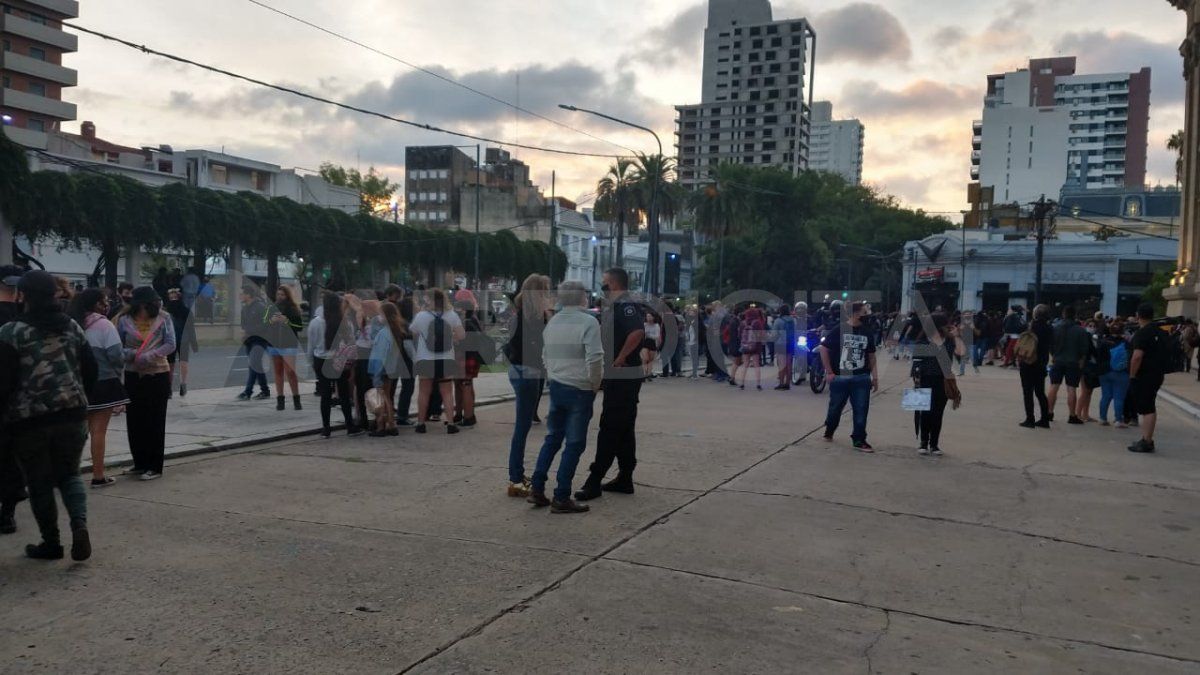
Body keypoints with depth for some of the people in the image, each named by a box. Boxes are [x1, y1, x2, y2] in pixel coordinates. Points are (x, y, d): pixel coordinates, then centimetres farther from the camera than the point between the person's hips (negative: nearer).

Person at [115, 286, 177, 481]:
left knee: (155, 422, 2)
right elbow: (118, 347, 1)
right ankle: (140, 464, 23)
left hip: (158, 375, -2)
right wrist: (132, 355, -19)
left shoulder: (163, 319, -5)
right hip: (133, 376, 3)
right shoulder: (124, 320, -2)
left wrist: (149, 356, -21)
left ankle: (155, 467, 10)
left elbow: (170, 344, -9)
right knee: (134, 421, 8)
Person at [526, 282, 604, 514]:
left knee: (552, 438, 17)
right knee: (574, 444, 1)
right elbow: (595, 359, -22)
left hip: (556, 386, 7)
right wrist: (595, 384, -7)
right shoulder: (588, 322, -15)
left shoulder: (552, 322, 8)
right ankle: (561, 498, 4)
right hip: (579, 390, -7)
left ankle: (537, 489, 16)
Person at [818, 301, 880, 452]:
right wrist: (829, 372, -6)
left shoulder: (867, 332, 5)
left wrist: (875, 377, 6)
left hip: (861, 378, 2)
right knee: (835, 407, 12)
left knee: (861, 410, -1)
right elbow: (823, 349, -3)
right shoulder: (839, 330, -6)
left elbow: (871, 356, 11)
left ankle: (859, 440, 7)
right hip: (839, 377, -2)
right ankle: (829, 431, 36)